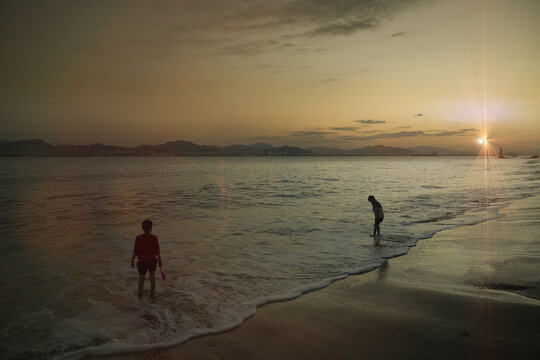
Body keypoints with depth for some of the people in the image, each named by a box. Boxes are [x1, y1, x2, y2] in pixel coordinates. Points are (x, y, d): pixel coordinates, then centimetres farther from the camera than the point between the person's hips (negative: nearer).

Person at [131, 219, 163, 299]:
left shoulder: (138, 238, -15)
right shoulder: (154, 238, -15)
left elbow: (135, 251, -10)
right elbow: (157, 251, -10)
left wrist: (132, 261, 4)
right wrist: (160, 261, 2)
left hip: (142, 261, -1)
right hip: (152, 260, 1)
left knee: (141, 279, 18)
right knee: (152, 277, 22)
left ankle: (140, 295, 30)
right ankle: (152, 294, 30)